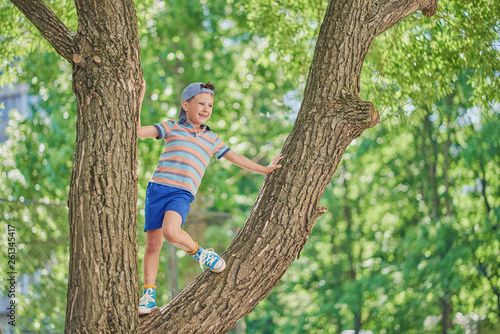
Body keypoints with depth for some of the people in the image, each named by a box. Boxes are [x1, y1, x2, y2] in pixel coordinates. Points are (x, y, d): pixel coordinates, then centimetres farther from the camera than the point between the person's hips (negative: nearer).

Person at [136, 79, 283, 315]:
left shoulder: (212, 139, 21)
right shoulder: (172, 128, 13)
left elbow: (235, 158, 32)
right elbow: (137, 132, 4)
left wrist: (264, 169, 35)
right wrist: (140, 99, 0)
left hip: (182, 193, 0)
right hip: (158, 187, 0)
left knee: (170, 232, -29)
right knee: (153, 243, -1)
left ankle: (198, 252, 0)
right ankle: (148, 294, 12)